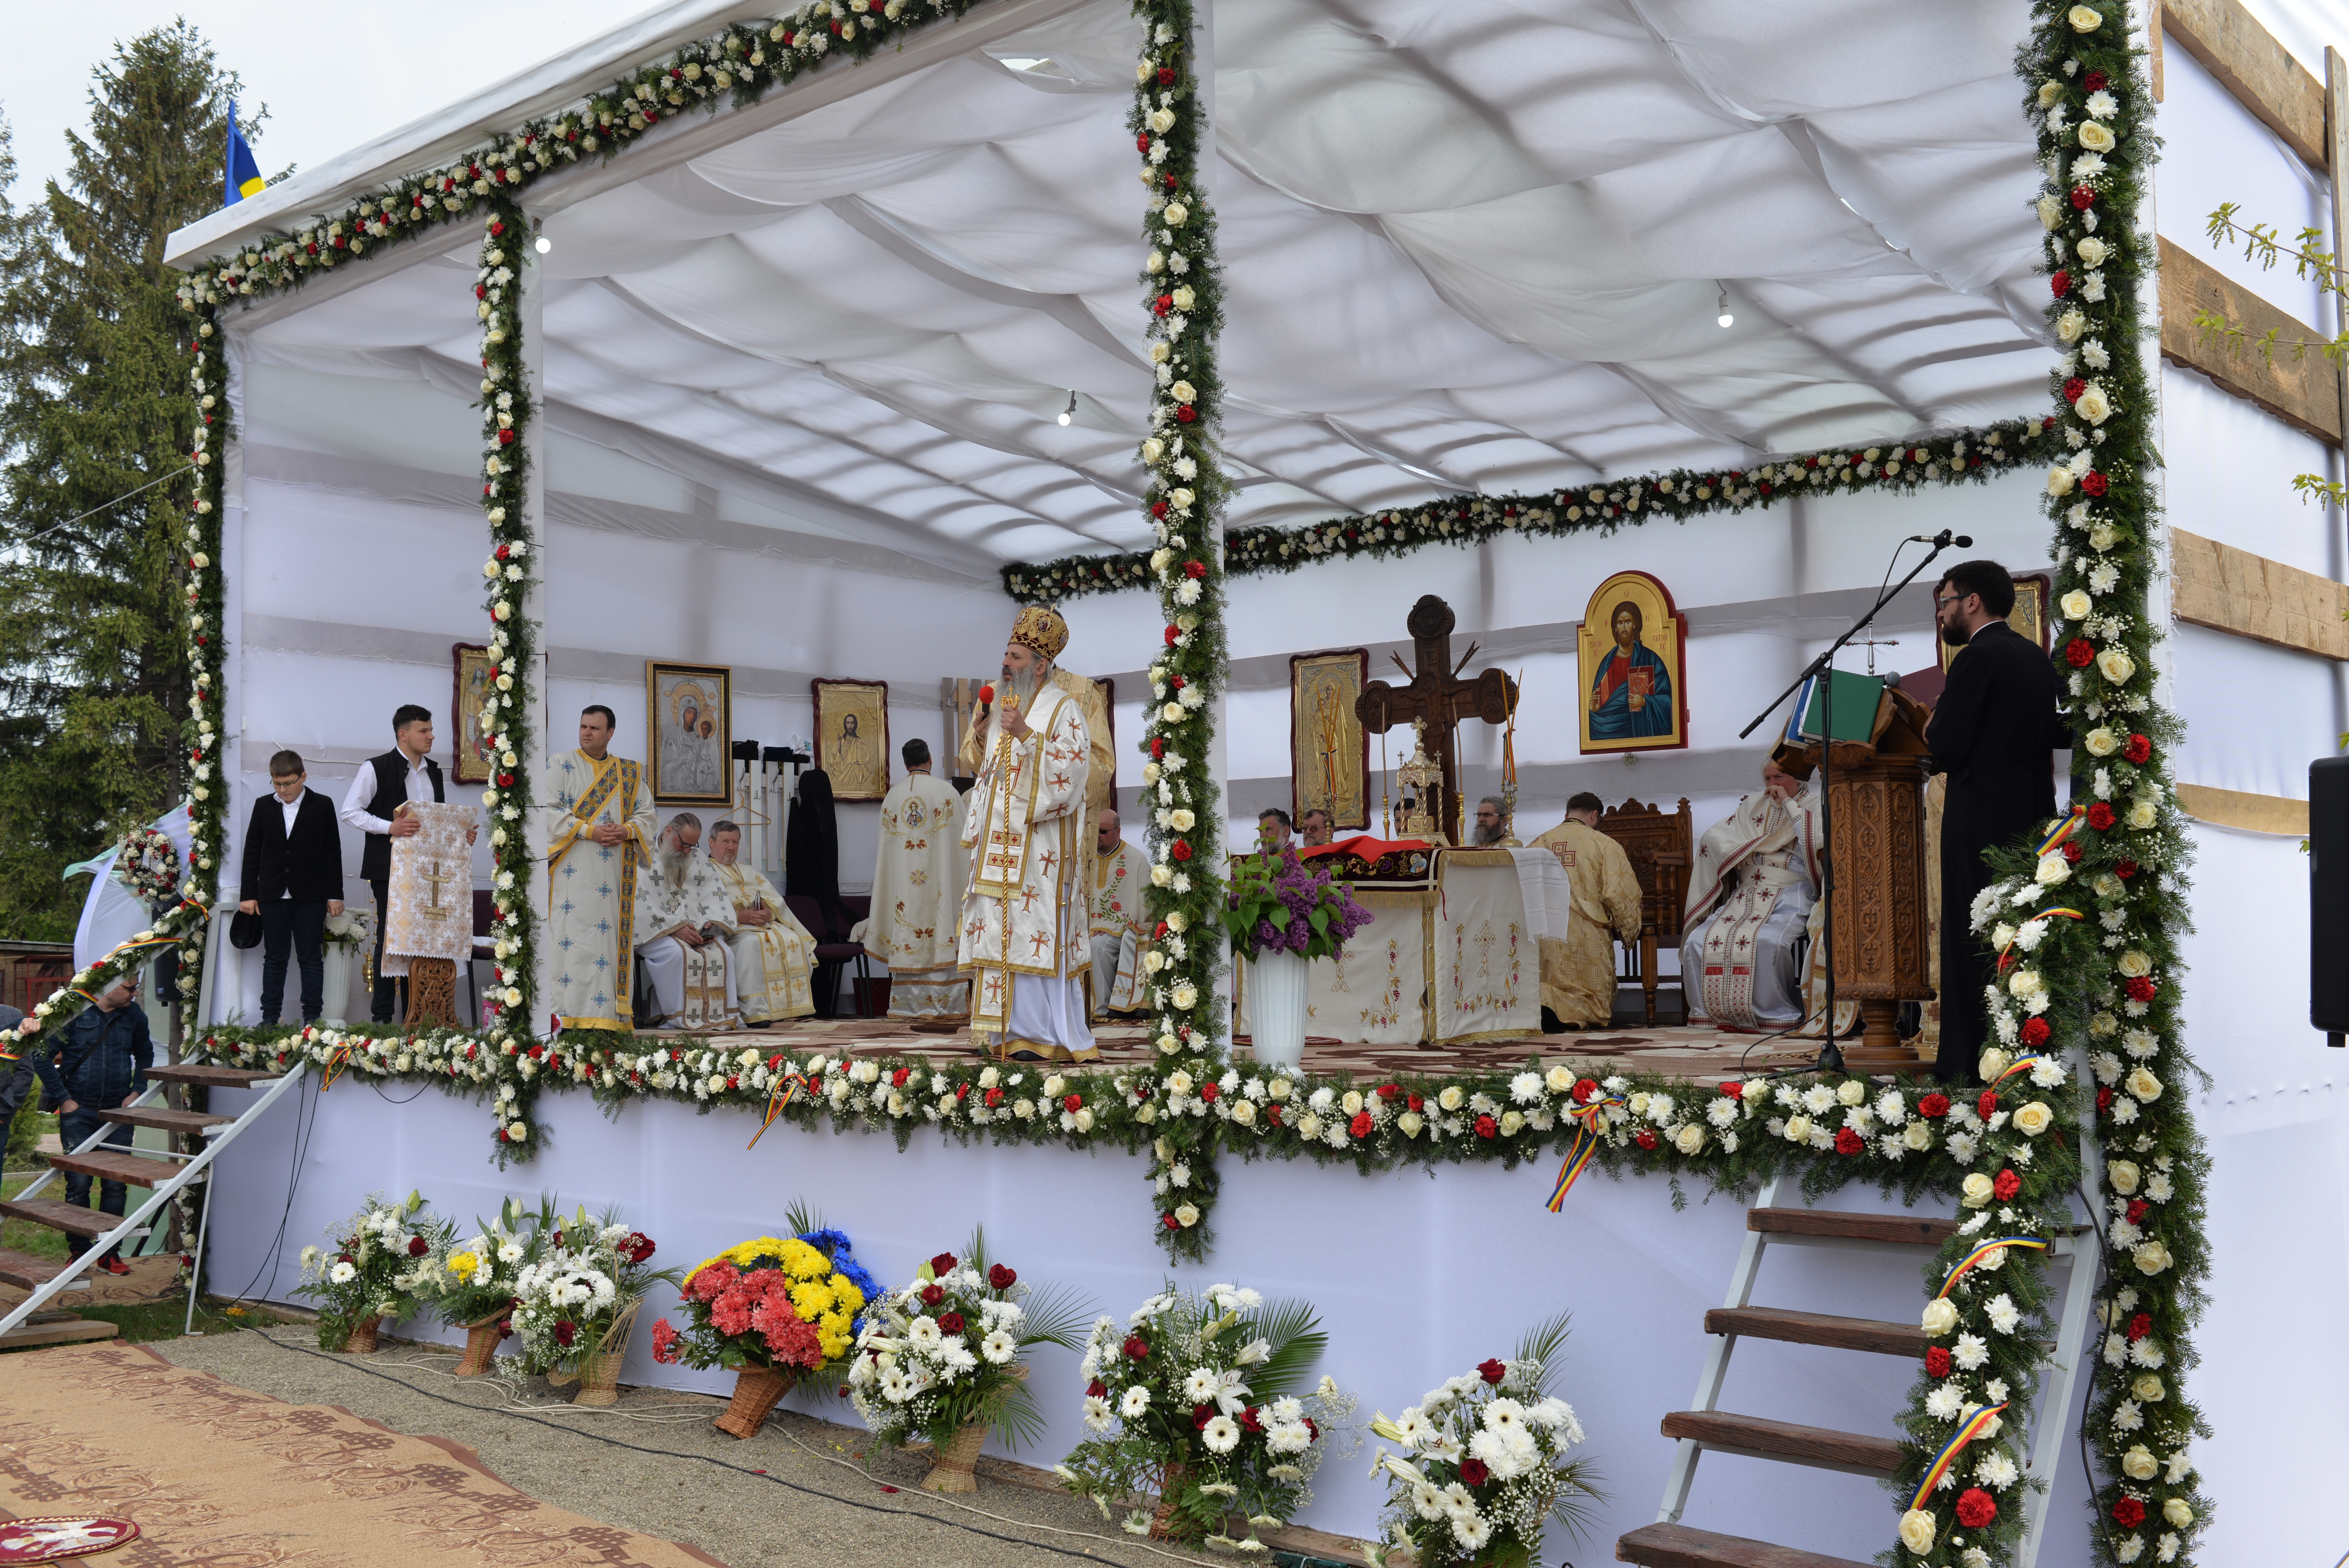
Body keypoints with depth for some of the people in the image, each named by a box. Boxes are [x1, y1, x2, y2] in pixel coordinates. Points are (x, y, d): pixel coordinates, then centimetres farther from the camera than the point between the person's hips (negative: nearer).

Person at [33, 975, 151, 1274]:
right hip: (78, 1111, -3)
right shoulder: (74, 1013, -10)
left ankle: (109, 1254, 11)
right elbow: (42, 1057, -7)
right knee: (78, 1184, 0)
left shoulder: (134, 1015, 4)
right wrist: (64, 1099, -8)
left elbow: (144, 1055, 20)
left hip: (116, 1112, 3)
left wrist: (136, 1091, 7)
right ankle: (79, 1252, 12)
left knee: (116, 1185, 2)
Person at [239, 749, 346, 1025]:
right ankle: (270, 1018, 12)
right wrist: (248, 893, 4)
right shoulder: (263, 806, 6)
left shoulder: (321, 806, 1)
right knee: (275, 958, 7)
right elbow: (252, 852, 8)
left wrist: (335, 894, 0)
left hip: (311, 896, -2)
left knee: (311, 958, 3)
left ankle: (312, 1017, 8)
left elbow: (333, 852, 3)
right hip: (273, 896, 2)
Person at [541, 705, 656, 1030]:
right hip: (574, 869, -3)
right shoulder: (560, 766, 5)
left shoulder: (630, 773, 15)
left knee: (613, 935, 0)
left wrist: (627, 830, -9)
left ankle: (614, 1012, 2)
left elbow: (645, 814, 13)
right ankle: (568, 1014, -9)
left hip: (616, 872, 3)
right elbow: (548, 810, -5)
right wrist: (588, 831, -15)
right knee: (573, 939, -9)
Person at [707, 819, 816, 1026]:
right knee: (752, 943, -37)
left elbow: (776, 900, 16)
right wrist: (738, 916, -20)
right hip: (731, 928, -5)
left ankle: (792, 1006, -23)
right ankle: (755, 1012, -39)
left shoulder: (751, 873, 32)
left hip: (766, 923, 5)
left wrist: (769, 912, -9)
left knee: (792, 939, -23)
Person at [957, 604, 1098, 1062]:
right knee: (999, 932, 5)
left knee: (1035, 932, -9)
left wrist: (1026, 734, -21)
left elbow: (1073, 767, -16)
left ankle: (1042, 1034, -4)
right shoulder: (1000, 707, 17)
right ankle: (1008, 1028, 10)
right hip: (999, 844, 7)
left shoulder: (1063, 707, -5)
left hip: (1039, 846, -7)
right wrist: (976, 832, 18)